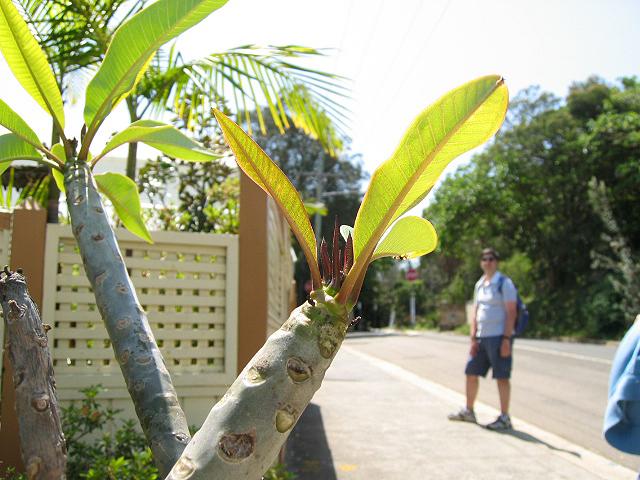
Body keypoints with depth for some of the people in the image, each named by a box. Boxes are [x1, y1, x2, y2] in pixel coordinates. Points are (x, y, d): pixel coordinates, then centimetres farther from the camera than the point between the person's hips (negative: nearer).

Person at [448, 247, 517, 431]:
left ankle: (504, 418, 7)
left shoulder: (504, 283, -7)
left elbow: (511, 312, -12)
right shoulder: (480, 284, 13)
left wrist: (506, 339, -18)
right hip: (481, 337, 7)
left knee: (502, 377, -2)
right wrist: (473, 338, 8)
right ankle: (468, 411, 26)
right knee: (471, 373, 12)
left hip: (499, 337, -7)